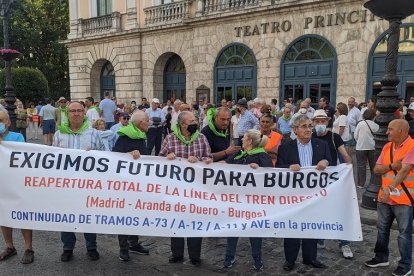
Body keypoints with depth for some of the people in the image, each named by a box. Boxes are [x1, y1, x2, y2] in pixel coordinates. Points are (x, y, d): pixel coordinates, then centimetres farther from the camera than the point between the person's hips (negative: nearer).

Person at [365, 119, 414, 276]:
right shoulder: (387, 147, 7)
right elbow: (376, 169, 4)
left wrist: (390, 187, -39)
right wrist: (392, 166, -15)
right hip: (384, 196, 7)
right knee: (382, 228, 17)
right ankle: (381, 257, 33)